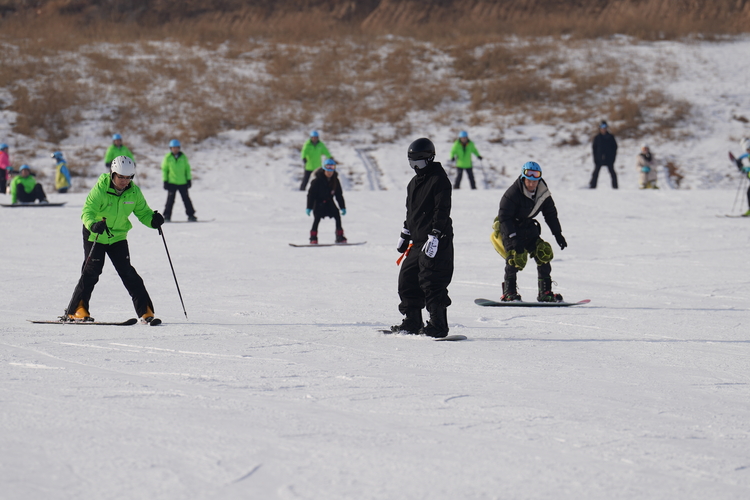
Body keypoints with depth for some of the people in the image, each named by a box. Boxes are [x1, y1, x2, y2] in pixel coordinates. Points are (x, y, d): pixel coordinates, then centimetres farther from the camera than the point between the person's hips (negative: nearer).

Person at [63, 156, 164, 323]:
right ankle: (76, 310, -1)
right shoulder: (100, 188, -22)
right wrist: (93, 225, -48)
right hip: (95, 236, -3)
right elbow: (88, 211, -27)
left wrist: (153, 220, -24)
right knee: (91, 272, -9)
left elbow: (143, 212, -2)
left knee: (128, 273, -4)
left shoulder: (134, 192, -9)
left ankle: (145, 311, -1)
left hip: (118, 237, 3)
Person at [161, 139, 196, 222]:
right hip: (171, 183, -2)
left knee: (186, 199, 4)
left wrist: (189, 180, 7)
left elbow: (187, 168, 11)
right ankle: (167, 216, 4)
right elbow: (164, 169, 3)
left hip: (183, 183, 2)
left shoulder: (183, 157, 5)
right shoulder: (168, 158, 0)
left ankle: (191, 215, 9)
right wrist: (165, 181, -1)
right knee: (170, 200, -2)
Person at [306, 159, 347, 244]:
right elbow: (311, 194, -12)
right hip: (319, 202, -4)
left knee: (337, 215, -10)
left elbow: (339, 195, 9)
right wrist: (309, 207, -16)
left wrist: (343, 207, 7)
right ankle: (313, 238, -13)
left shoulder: (335, 180, 0)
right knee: (317, 218, -19)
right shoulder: (318, 180, -14)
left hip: (329, 202, 4)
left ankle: (339, 237, -4)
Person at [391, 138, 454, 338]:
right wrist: (405, 235, 27)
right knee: (407, 280, 10)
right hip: (418, 242, 10)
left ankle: (438, 325, -8)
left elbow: (442, 211, -16)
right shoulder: (414, 182, 19)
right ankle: (412, 322, 20)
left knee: (432, 284, -12)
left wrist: (434, 236, -22)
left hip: (436, 242, -10)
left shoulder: (439, 179, -9)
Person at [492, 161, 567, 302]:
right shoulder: (513, 193, -23)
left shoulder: (543, 193, -4)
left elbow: (551, 214, 10)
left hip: (528, 228, 6)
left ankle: (545, 292, -1)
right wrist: (513, 238, -31)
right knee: (517, 255, -25)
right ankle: (508, 292, -16)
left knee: (544, 251, -7)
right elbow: (504, 217, -23)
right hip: (508, 228, -6)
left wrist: (558, 234, 6)